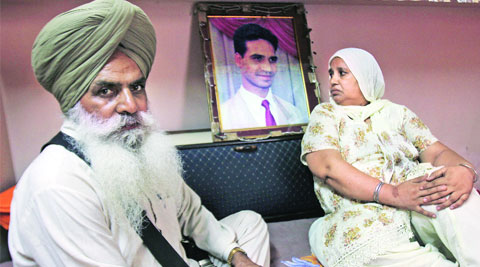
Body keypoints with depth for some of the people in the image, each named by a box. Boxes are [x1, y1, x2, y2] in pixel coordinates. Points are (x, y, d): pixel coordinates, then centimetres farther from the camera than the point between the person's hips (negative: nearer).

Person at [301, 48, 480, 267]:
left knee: (445, 184, -27)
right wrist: (392, 193, -22)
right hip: (360, 216, -3)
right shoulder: (325, 114, 9)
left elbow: (436, 152, 7)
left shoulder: (396, 113, 18)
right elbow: (326, 166, -10)